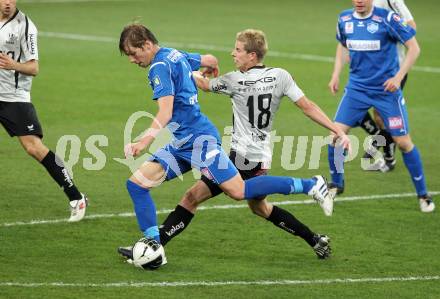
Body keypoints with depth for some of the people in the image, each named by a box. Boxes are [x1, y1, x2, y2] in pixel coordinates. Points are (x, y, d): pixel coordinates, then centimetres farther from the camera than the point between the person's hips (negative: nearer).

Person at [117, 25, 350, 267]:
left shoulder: (160, 67, -13)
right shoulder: (176, 56, 14)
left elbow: (165, 113, -23)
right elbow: (210, 60, 29)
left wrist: (144, 142, -31)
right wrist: (212, 70, 53)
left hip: (198, 138, -10)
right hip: (181, 144, 10)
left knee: (239, 191, -12)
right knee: (136, 183, 1)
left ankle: (310, 185, -3)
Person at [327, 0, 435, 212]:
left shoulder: (387, 19, -14)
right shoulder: (344, 19, 0)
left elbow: (413, 47, -10)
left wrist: (398, 77, -19)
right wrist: (336, 75, 10)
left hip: (387, 90, -4)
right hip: (356, 88, 4)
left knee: (403, 141, -2)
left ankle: (422, 194, 13)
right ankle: (336, 184, 16)